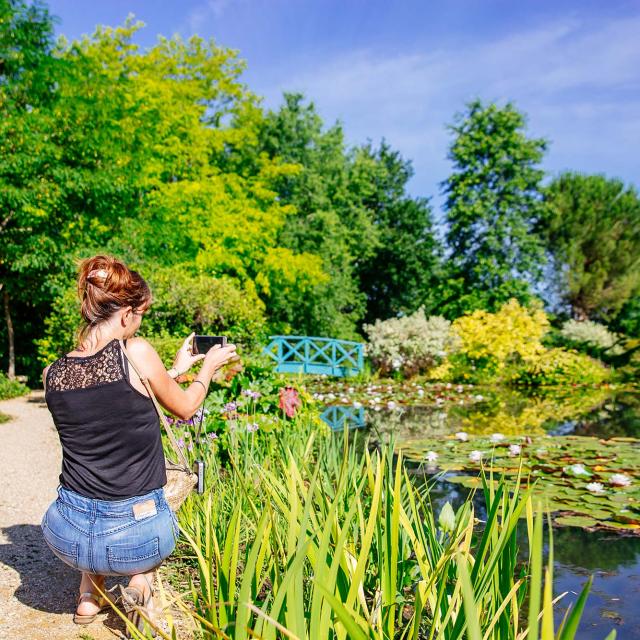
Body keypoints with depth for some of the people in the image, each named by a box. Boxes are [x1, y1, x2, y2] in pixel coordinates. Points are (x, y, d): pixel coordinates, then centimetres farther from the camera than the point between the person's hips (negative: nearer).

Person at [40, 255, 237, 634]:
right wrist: (209, 367, 18)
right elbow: (184, 408, 0)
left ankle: (90, 593, 28)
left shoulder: (53, 374, -2)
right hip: (134, 539, -4)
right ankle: (141, 582, 11)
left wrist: (177, 369, 22)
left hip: (68, 534, 5)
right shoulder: (136, 351, -16)